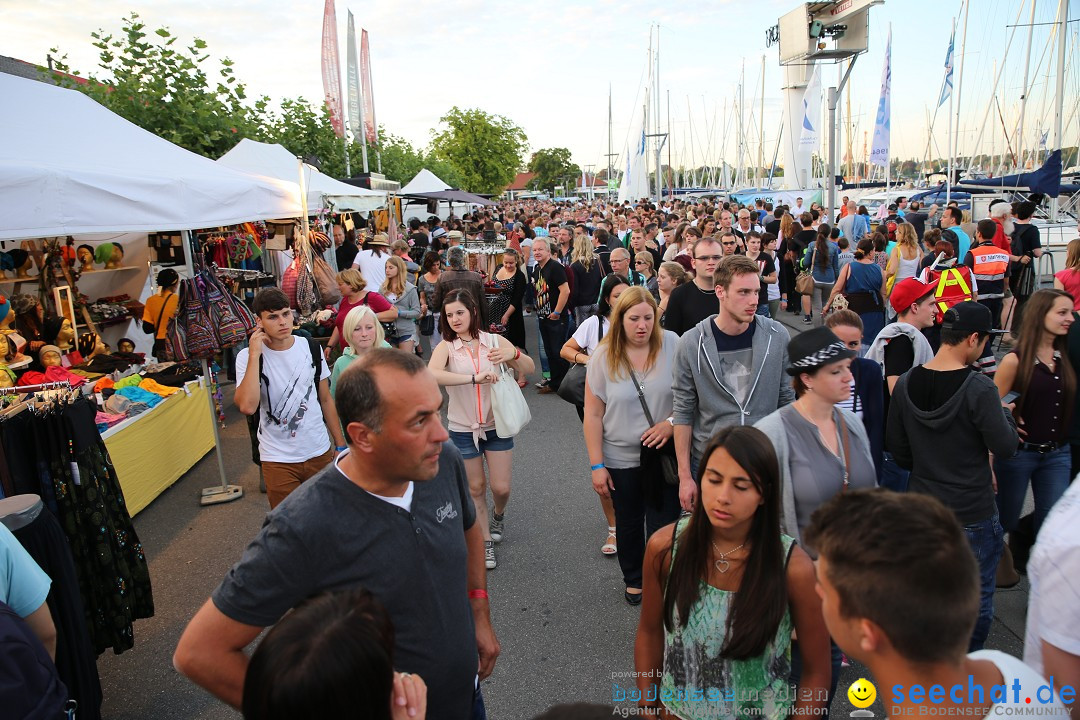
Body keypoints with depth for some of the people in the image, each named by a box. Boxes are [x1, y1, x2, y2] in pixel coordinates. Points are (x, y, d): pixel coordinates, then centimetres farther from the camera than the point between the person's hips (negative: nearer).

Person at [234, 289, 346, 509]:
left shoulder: (310, 347, 0)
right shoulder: (248, 356, -9)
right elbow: (247, 406, -26)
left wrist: (340, 444, 6)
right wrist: (254, 355, -23)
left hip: (320, 452, 3)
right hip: (278, 459, -2)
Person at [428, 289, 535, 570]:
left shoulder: (495, 341, -6)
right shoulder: (446, 347, -11)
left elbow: (529, 369, -4)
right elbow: (431, 375, -31)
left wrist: (514, 354, -26)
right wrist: (475, 378, -39)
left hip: (496, 425, 1)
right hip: (463, 429, -1)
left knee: (501, 488, 4)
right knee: (476, 488, 12)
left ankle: (498, 515, 40)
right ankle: (485, 542, 31)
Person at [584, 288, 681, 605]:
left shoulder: (672, 344, -9)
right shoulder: (604, 357, -9)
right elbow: (593, 415, -6)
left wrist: (672, 422, -20)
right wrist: (597, 465, -7)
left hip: (665, 454, -1)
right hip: (621, 459, 1)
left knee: (664, 525, 5)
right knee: (629, 523, 20)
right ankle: (633, 579, 43)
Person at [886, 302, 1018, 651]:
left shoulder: (905, 383, -4)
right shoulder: (979, 388, -20)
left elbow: (895, 445, 3)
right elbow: (1006, 447, -15)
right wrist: (1006, 413, 2)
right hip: (973, 513, -5)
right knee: (977, 599, 13)